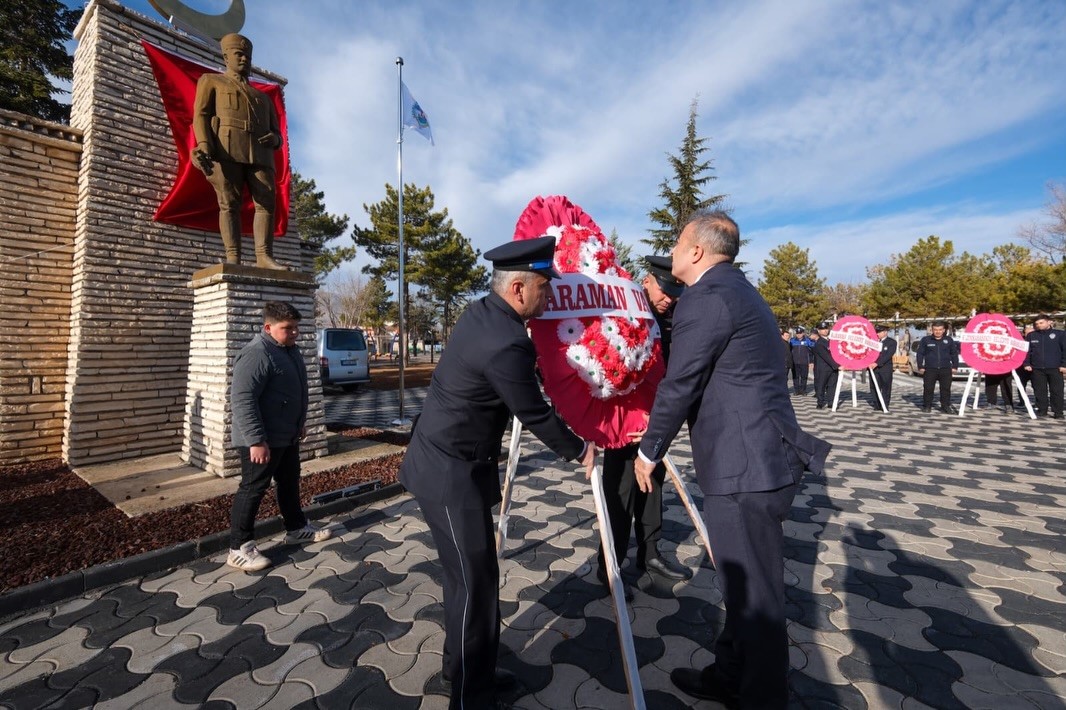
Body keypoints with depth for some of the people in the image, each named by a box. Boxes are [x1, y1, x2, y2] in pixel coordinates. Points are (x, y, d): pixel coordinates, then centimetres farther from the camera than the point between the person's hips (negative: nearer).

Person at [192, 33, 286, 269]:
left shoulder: (264, 97, 34)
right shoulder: (210, 81, 22)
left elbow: (276, 131, 26)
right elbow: (200, 115, 7)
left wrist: (275, 139, -1)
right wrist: (204, 147, -12)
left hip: (260, 154, 3)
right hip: (226, 151, -3)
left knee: (267, 203, -14)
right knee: (229, 203, -12)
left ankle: (264, 256, -19)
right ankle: (233, 258, -19)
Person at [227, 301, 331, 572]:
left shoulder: (290, 349, 10)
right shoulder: (256, 354, -22)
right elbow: (242, 399, -27)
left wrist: (299, 425, 22)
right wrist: (256, 440, -29)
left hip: (287, 436, 10)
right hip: (262, 440, -10)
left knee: (290, 483, 20)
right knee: (253, 490, 1)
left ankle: (297, 528, 35)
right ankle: (240, 548, 14)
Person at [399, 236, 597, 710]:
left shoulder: (480, 312, 2)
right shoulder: (506, 344, -27)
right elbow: (535, 416, -15)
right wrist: (578, 450, 2)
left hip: (449, 460, 10)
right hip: (450, 472, -10)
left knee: (470, 573, 20)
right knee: (475, 580, 4)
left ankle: (467, 669, 38)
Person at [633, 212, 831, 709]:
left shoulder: (705, 299, -15)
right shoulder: (739, 292, 17)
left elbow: (679, 386, -14)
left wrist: (649, 450, -1)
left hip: (745, 468, -11)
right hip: (760, 459, 11)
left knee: (755, 596, 5)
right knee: (743, 586, 22)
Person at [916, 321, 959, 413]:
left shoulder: (949, 340, 8)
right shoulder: (925, 340, 2)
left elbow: (954, 354, 13)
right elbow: (920, 354, 3)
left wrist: (955, 366, 8)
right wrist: (920, 367, -3)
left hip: (945, 369, 2)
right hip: (930, 369, -2)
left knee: (946, 388, 4)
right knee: (928, 388, 1)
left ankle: (946, 406, 12)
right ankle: (927, 406, 9)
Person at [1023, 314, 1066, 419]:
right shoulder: (1031, 335, 9)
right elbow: (1026, 351, 8)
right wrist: (1026, 364, -2)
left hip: (1055, 368, -1)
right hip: (1037, 368, 2)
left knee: (1057, 391, 2)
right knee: (1040, 391, 5)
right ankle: (1041, 410, 13)